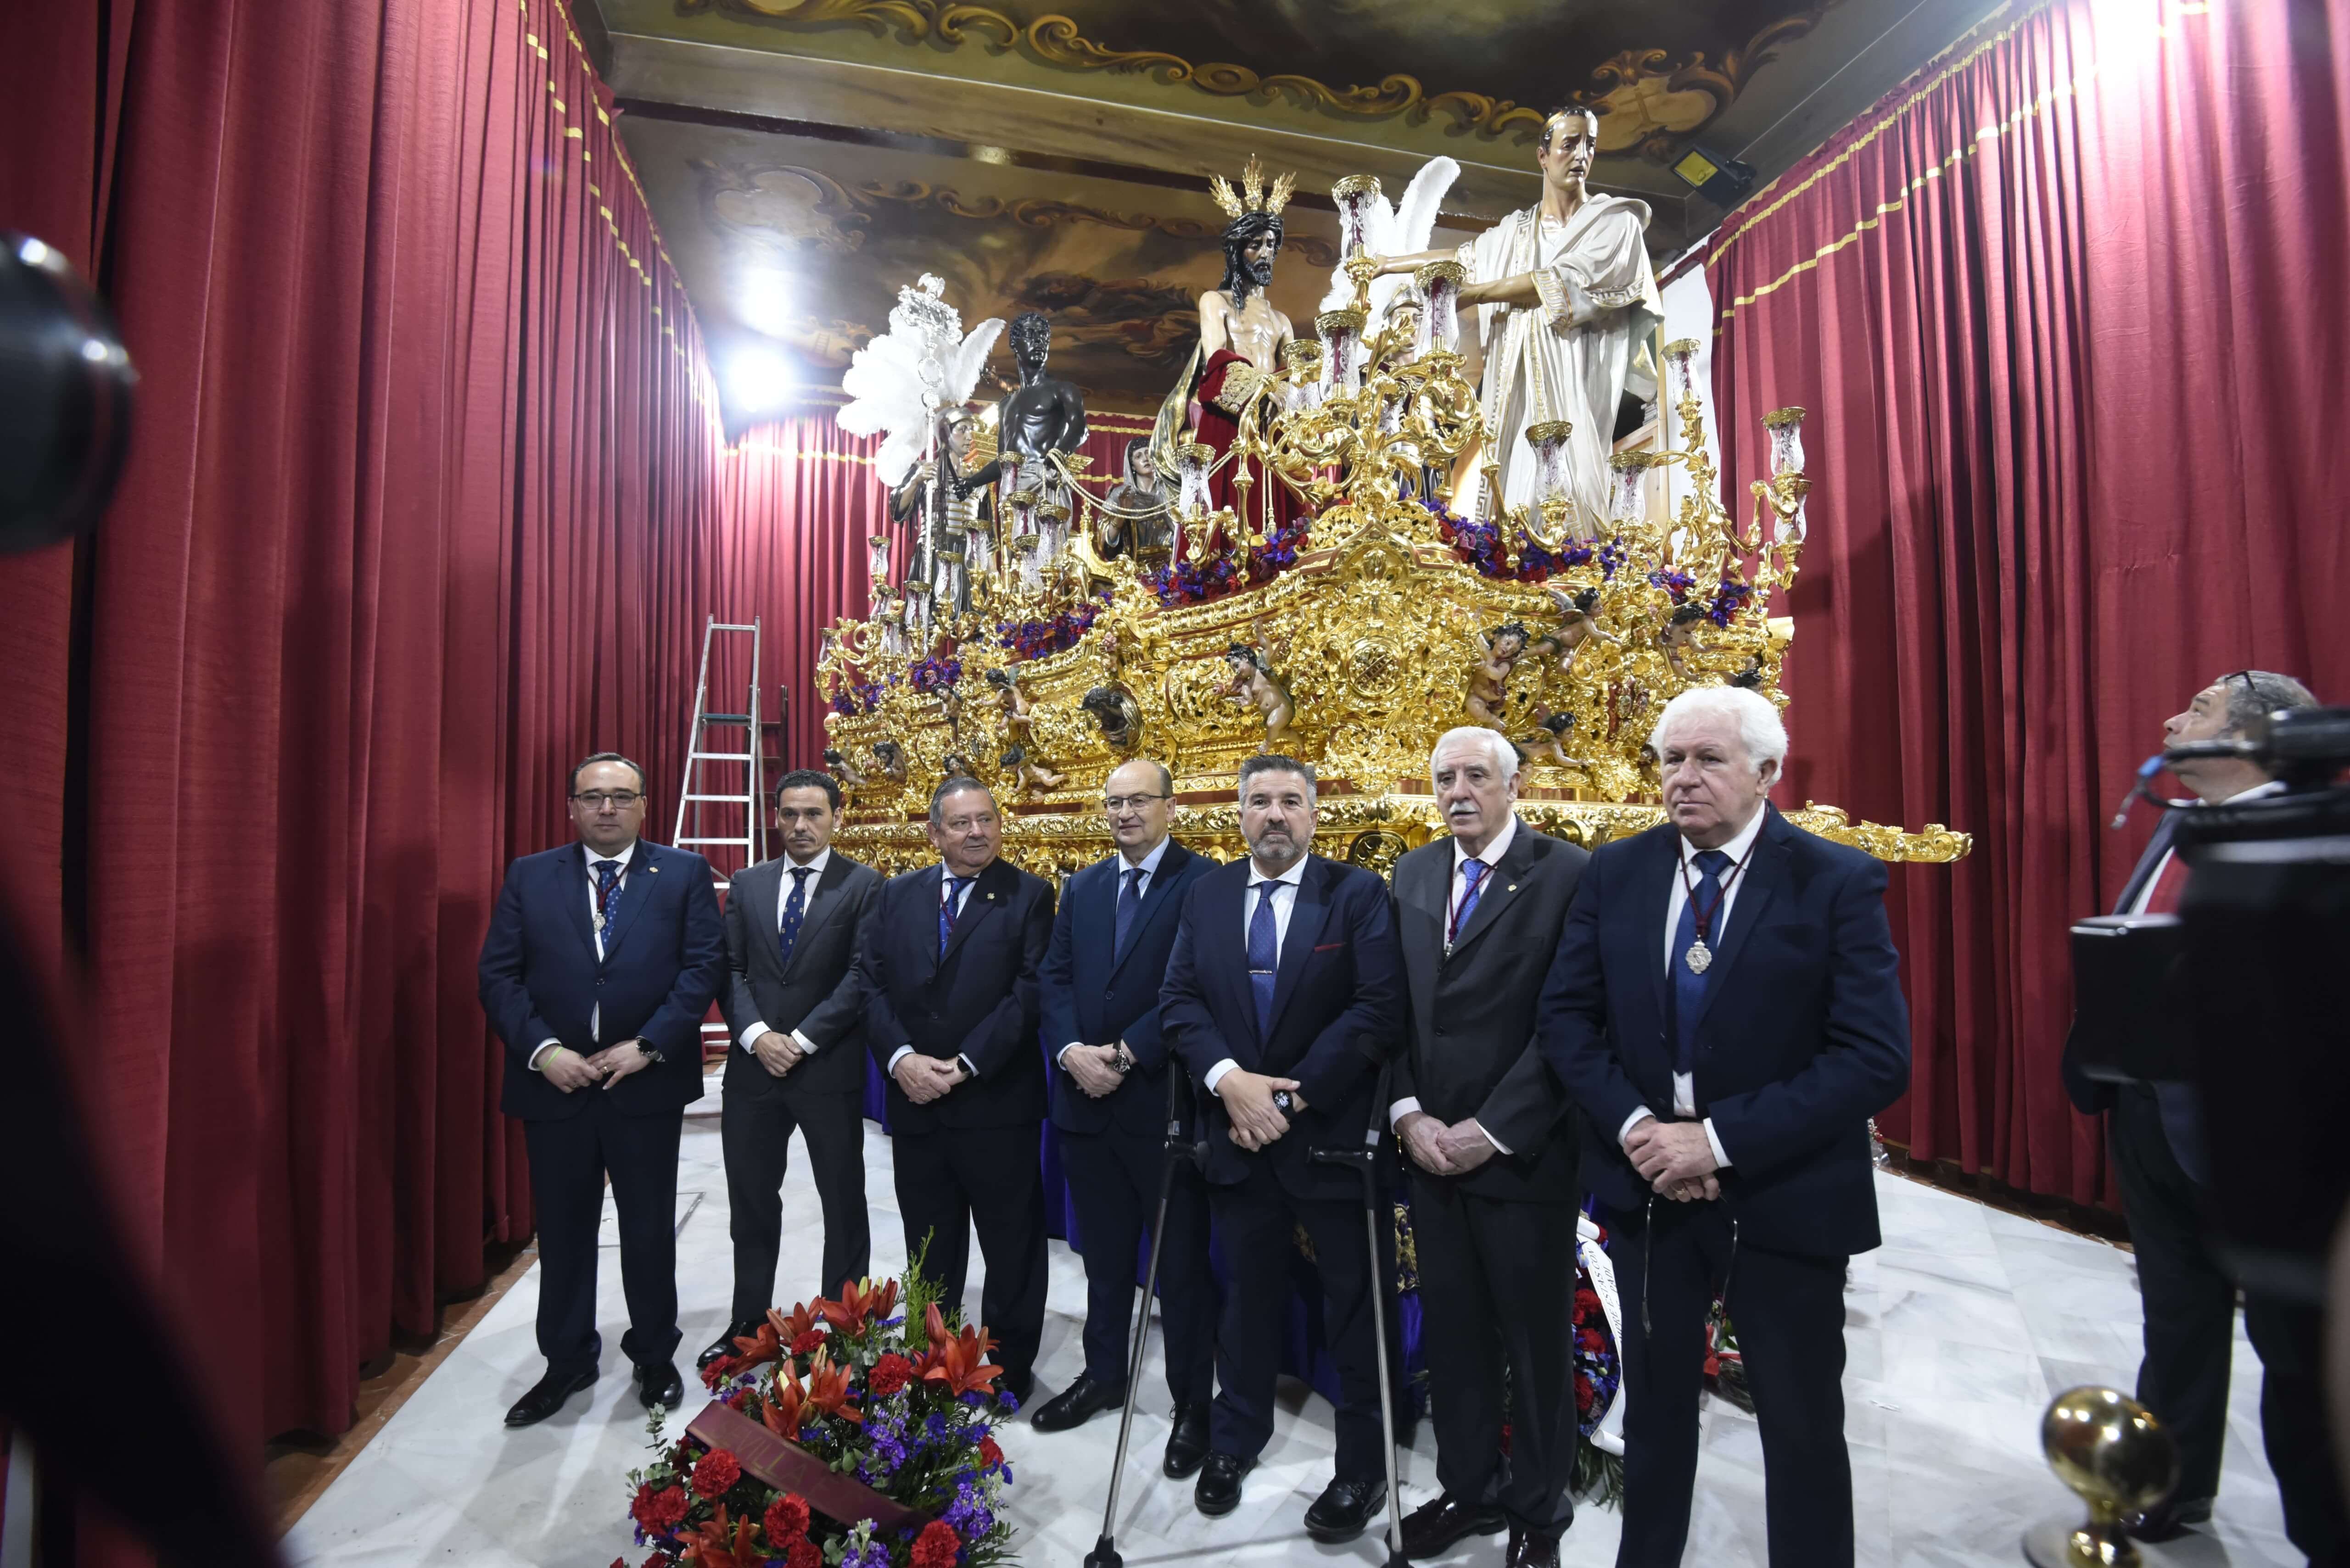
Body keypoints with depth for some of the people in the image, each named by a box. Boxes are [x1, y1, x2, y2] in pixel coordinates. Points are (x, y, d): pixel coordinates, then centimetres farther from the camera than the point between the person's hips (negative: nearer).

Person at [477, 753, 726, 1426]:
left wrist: (647, 1045, -15)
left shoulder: (684, 874, 0)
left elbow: (704, 966, -7)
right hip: (554, 1084, 2)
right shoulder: (529, 876, 5)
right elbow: (498, 974, 0)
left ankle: (655, 1356, 31)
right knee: (562, 1232, 14)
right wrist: (543, 1050, -12)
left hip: (648, 1083, -1)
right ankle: (566, 1362, 33)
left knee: (650, 1230, 11)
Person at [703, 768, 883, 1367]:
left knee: (843, 1202, 7)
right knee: (751, 1200, 15)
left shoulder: (863, 885, -4)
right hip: (753, 1067, 4)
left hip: (831, 1068, -4)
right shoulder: (747, 885, 9)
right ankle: (748, 1323, 32)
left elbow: (863, 975, -11)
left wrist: (802, 1040, -15)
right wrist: (757, 1035, -11)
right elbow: (730, 969, 4)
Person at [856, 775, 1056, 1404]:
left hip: (998, 1100, -3)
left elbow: (1029, 992, -12)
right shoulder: (896, 896, 7)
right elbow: (871, 982, 2)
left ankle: (1009, 1369, 27)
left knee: (1012, 1245, 10)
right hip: (915, 1099, 4)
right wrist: (901, 1059, -11)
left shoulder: (1029, 897, -5)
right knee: (929, 1246, 18)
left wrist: (964, 1065, -16)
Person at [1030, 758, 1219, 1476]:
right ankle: (1103, 1375, 40)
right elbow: (1053, 978, 6)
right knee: (1104, 1251, 21)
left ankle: (1192, 1402, 26)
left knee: (1182, 1259, 8)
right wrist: (1073, 1052, -9)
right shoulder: (1082, 887, 11)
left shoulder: (1202, 883, -10)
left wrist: (1125, 1055, -19)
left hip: (1163, 1101, -5)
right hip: (1086, 1099, 6)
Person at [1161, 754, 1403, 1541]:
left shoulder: (1358, 893, -8)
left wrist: (1291, 1097, -18)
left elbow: (1378, 1008, -15)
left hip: (1332, 1135, -3)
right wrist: (1228, 1079, -17)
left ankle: (1363, 1468, 32)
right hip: (1237, 1131, 3)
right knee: (1246, 1295, 20)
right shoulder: (1206, 894, 4)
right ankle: (1234, 1440, 42)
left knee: (1353, 1307, 12)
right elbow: (1178, 999, -1)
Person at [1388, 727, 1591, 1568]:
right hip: (1431, 1144, 5)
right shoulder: (1413, 873, 7)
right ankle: (1469, 1487, 37)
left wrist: (1492, 1130, -15)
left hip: (1522, 1150, -4)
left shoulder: (1566, 874, -10)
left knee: (1535, 1337, 13)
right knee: (1451, 1331, 16)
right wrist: (1408, 1114, -4)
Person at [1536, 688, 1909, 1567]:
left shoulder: (1839, 883, -11)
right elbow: (1566, 1018, 0)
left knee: (1803, 1427, 16)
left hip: (1783, 1196, -3)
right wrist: (1635, 1127, -14)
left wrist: (1721, 1139, -21)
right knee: (1654, 1405, 21)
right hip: (1646, 1187, 3)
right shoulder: (1615, 873, -1)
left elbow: (1876, 1058, -17)